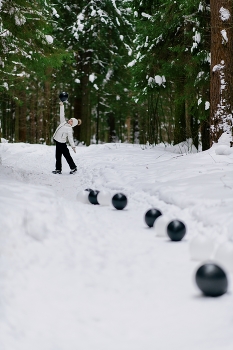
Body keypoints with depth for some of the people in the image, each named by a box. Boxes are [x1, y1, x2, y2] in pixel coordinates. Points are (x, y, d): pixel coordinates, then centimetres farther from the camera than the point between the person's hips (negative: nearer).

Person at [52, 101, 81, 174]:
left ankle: (73, 167, 13)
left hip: (62, 143, -8)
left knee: (67, 155, 0)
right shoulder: (63, 122, 8)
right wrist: (61, 106, 6)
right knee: (58, 156, 10)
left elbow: (70, 138, -13)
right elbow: (62, 115, 10)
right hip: (58, 142, 8)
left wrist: (73, 146, -18)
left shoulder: (69, 129, -12)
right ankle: (58, 169, 16)